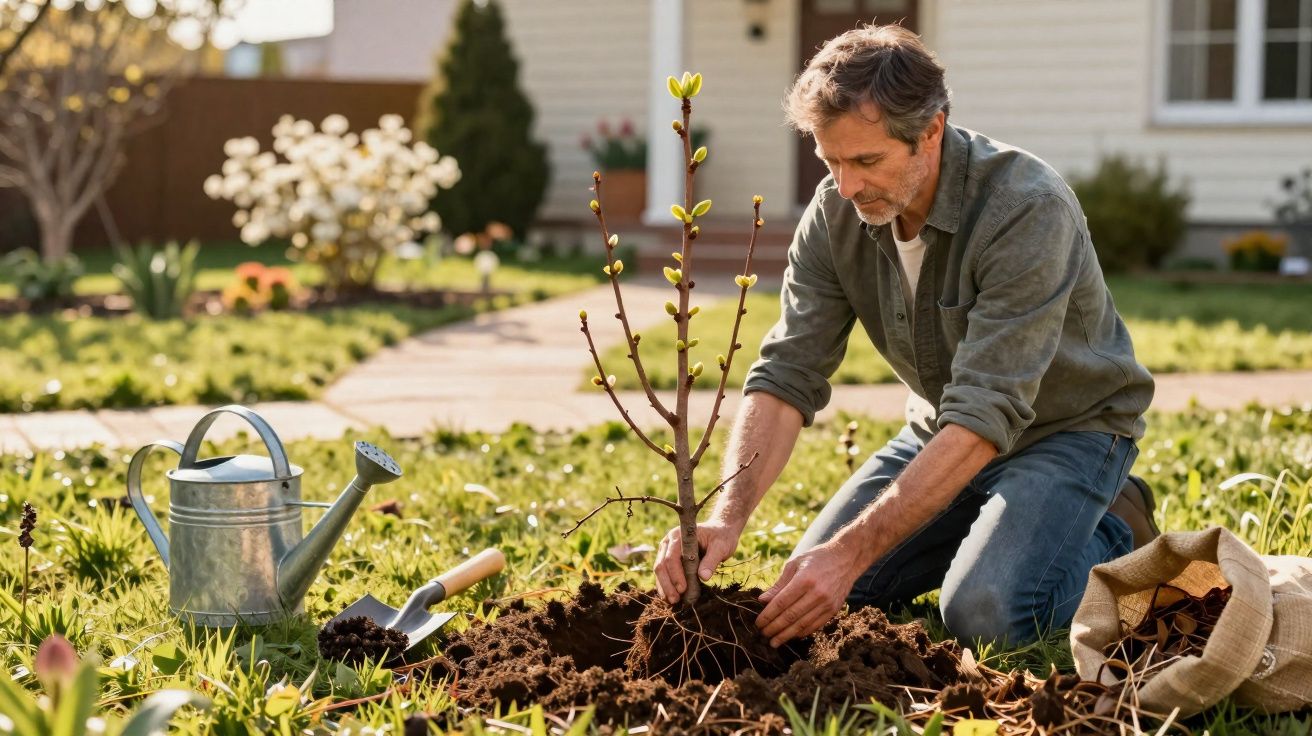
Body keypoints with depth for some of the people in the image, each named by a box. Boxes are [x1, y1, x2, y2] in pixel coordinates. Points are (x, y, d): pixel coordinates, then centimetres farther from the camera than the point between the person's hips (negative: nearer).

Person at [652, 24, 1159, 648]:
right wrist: (727, 517, -34)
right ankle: (989, 522, 19)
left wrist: (853, 551, -43)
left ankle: (1112, 534, 4)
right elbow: (787, 375, -17)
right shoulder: (834, 214, -14)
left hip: (1066, 427, -6)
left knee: (985, 614, -27)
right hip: (944, 431, 6)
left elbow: (985, 416, -37)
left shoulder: (1027, 209, -33)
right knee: (814, 587, -2)